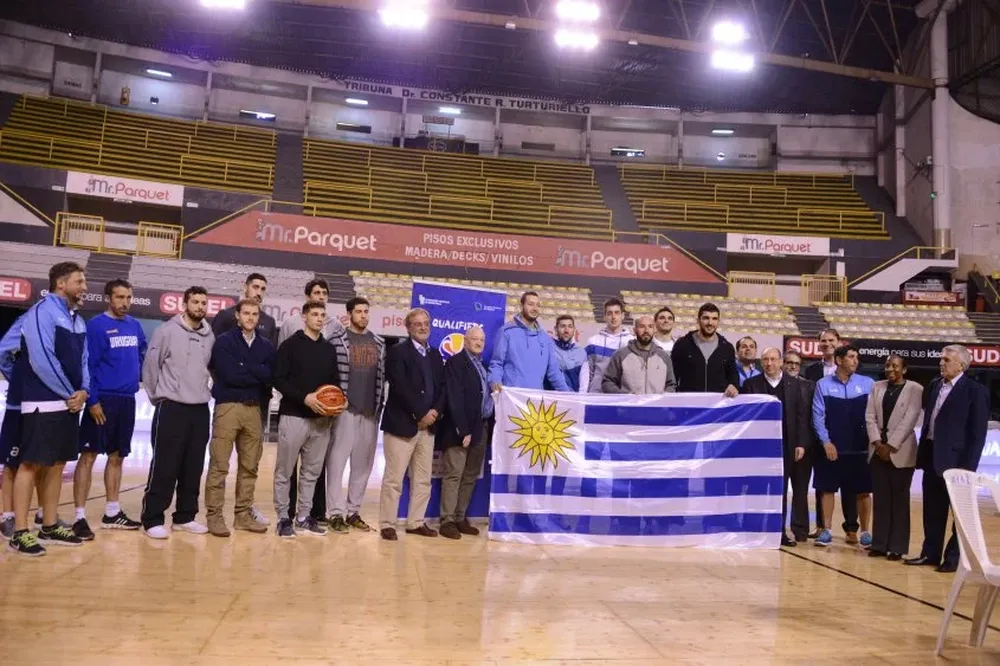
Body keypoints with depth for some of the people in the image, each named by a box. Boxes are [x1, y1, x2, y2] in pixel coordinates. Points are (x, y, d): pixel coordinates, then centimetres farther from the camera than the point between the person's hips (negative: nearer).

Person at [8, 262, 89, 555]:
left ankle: (50, 527, 20)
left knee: (57, 465, 12)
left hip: (70, 404, 8)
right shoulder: (42, 312, -10)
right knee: (30, 464, -3)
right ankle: (20, 533, 2)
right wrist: (70, 393, -12)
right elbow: (41, 360, -18)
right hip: (43, 404, -8)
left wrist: (83, 391, -2)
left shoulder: (77, 320, 15)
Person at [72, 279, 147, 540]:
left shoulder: (135, 325, 10)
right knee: (88, 455, -4)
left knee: (117, 456, 13)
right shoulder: (96, 325, -8)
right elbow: (87, 365, -12)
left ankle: (112, 513, 23)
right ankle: (80, 517, 0)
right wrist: (92, 400, -16)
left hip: (128, 399, 6)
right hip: (103, 399, -6)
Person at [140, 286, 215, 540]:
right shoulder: (167, 331, -6)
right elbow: (150, 366, -2)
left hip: (200, 410, 5)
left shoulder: (210, 336, 7)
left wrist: (206, 392, 11)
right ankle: (152, 520, 6)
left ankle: (185, 517, 21)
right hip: (171, 408, -5)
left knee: (193, 469, 10)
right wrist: (158, 397, 0)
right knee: (164, 467, -3)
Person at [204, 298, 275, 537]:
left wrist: (244, 368, -9)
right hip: (228, 407, -4)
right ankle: (214, 515, 4)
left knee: (250, 466, 9)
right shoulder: (224, 341, 0)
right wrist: (257, 374, -5)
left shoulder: (266, 346, 12)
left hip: (254, 409, 4)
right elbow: (229, 376, -12)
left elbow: (269, 377, 1)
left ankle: (243, 514, 18)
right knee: (219, 466, -3)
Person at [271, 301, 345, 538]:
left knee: (312, 472, 9)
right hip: (294, 416, -5)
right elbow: (278, 380, -8)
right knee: (284, 471, 2)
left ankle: (303, 518, 18)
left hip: (322, 419, 5)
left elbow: (335, 381, 18)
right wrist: (304, 397, -19)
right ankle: (283, 518, 12)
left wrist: (340, 402, -2)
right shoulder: (291, 345, -2)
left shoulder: (329, 349, 14)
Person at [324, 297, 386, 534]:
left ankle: (353, 511, 18)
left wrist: (379, 405, 8)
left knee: (363, 464, 9)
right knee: (337, 461, -3)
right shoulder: (337, 340, -2)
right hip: (345, 409, -5)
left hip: (371, 412, 5)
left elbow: (382, 375, 13)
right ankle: (336, 513, 3)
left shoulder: (378, 343, 12)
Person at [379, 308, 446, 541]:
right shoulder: (398, 352, -4)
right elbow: (400, 388, -15)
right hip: (402, 424, -7)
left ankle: (416, 522, 19)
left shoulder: (435, 355, 16)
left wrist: (435, 411, -6)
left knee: (423, 479, 10)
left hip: (428, 425, 7)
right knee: (394, 478, -3)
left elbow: (442, 386, 11)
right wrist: (420, 414, -15)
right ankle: (387, 524, 6)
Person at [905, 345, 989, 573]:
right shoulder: (934, 386, 10)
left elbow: (978, 433, -10)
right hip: (932, 456, 6)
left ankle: (955, 558, 17)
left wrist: (968, 466, -14)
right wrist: (922, 451, 9)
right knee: (932, 510, 13)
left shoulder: (975, 390, -8)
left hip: (956, 459, -6)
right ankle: (930, 553, 23)